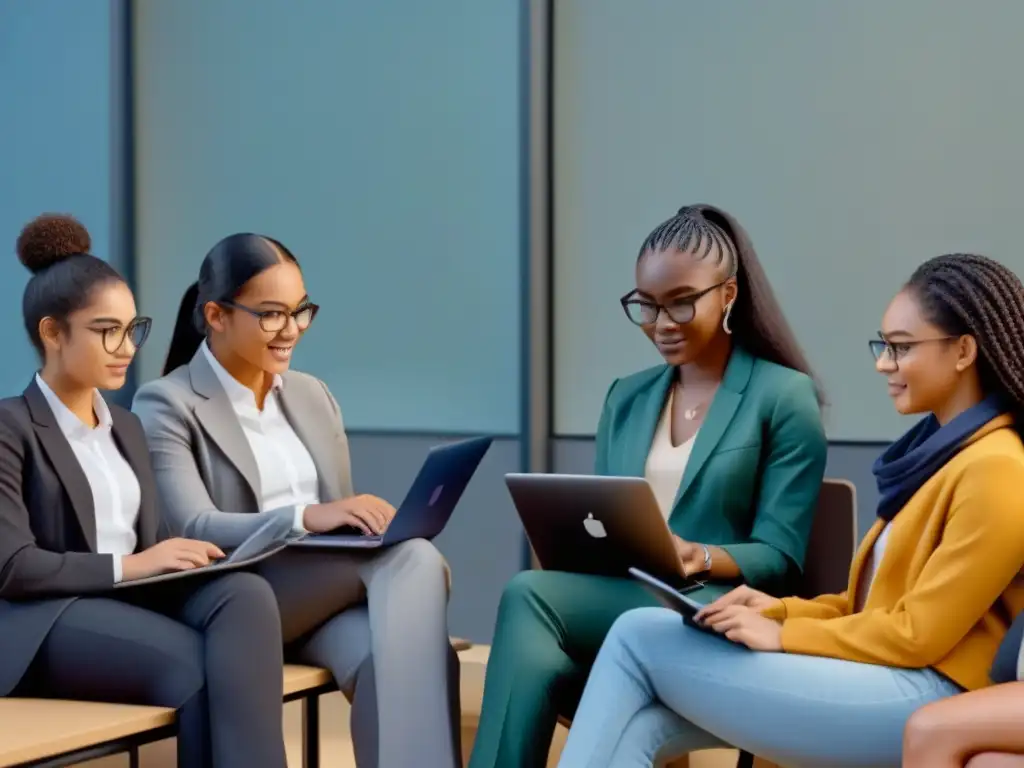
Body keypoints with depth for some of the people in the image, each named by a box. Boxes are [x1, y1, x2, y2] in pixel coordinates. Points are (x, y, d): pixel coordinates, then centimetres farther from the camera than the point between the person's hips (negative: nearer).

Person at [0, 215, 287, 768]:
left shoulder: (126, 429, 23)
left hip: (132, 601, 6)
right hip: (46, 623, -6)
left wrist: (174, 558, -5)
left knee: (244, 594, -28)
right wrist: (127, 566, -18)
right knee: (198, 665, -33)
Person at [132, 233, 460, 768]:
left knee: (393, 657, -34)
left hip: (328, 594, 5)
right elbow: (192, 531, -15)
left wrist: (372, 522, -6)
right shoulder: (167, 405, -2)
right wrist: (306, 517, -32)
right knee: (414, 558, -31)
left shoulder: (313, 395, 19)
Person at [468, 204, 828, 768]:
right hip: (616, 604, 5)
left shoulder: (784, 397, 3)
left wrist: (698, 557, -24)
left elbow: (778, 557, -4)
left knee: (530, 597, -32)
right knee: (541, 658, -33)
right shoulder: (626, 398, 20)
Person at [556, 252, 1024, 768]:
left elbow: (920, 635, -14)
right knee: (641, 721, -13)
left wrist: (782, 636, -9)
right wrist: (782, 610, 6)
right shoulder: (935, 450, 21)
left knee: (641, 639, -12)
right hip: (874, 683, 9)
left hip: (920, 701, -9)